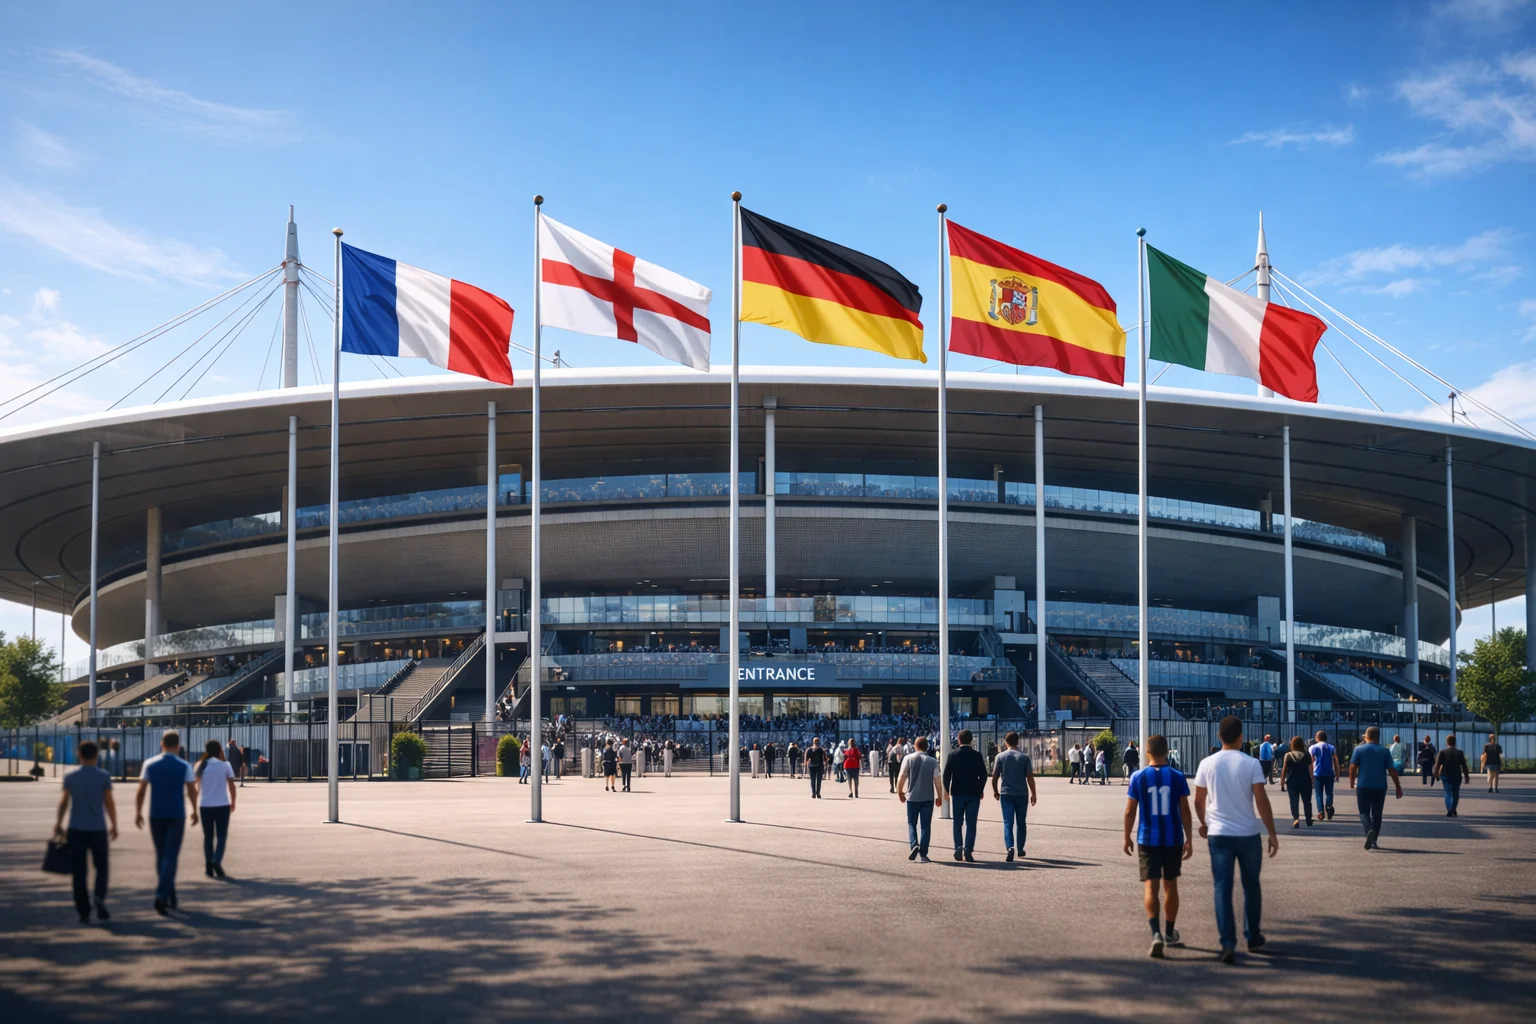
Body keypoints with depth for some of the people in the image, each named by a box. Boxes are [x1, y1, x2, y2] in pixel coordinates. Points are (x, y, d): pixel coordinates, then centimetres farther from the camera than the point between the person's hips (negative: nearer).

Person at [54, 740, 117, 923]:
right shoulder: (104, 776, -3)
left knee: (79, 872, 5)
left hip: (76, 829, 1)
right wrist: (114, 825, 2)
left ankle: (84, 913, 3)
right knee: (101, 867, 12)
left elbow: (64, 802, 1)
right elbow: (109, 802, -5)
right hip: (97, 829, -1)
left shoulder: (70, 777, 1)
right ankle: (100, 897, -13)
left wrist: (58, 824, 12)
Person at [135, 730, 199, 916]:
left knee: (161, 855, 15)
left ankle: (169, 895, 23)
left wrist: (138, 812, 8)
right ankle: (161, 896, -17)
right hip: (176, 816, -2)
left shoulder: (149, 764, 1)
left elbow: (141, 790, -1)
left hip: (155, 815, 2)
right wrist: (195, 810, 16)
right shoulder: (184, 766, -4)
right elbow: (192, 791, 1)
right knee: (171, 856, -2)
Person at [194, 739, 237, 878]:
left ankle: (209, 866, 11)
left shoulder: (201, 765, 1)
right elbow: (231, 786, -4)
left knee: (208, 836, 12)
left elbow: (196, 786, 3)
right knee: (221, 835, 6)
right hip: (222, 805, -2)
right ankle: (217, 861, -15)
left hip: (205, 805, 2)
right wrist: (233, 802, 8)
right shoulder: (225, 765, -4)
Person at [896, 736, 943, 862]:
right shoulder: (932, 761, -4)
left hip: (912, 797, 0)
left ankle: (914, 845, -12)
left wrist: (899, 792, 8)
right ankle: (923, 854, 4)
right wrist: (939, 797, 5)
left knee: (912, 824, 12)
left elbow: (902, 777, -6)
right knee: (925, 826, 7)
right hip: (928, 798, 0)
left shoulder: (908, 759, -5)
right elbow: (937, 780, -6)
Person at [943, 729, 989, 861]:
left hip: (957, 793, 0)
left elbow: (946, 774, -3)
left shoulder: (953, 755, -2)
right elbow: (983, 774, -3)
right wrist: (981, 790, 8)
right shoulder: (977, 755, -2)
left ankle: (958, 848, -1)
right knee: (971, 824, 2)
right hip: (973, 793, 0)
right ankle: (968, 850, -7)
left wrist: (947, 790, 9)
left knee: (958, 823, 10)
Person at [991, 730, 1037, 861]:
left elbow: (995, 776, -1)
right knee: (1020, 823, 16)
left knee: (1008, 823, -4)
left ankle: (1010, 847, -26)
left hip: (1006, 794, -1)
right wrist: (1033, 794, 3)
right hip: (1022, 794, 1)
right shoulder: (1024, 757, -1)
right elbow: (1030, 777, -4)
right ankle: (1020, 850, 22)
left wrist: (995, 791, 14)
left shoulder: (1000, 757, -1)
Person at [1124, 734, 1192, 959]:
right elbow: (1184, 810, -2)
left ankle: (1156, 933, -23)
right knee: (1170, 885, 15)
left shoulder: (1138, 777, -4)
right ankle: (1169, 933, 29)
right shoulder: (1178, 777, -3)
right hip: (1173, 839, 1)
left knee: (1150, 885, -3)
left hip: (1147, 839, -1)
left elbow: (1130, 811, -2)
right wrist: (1189, 839, 4)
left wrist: (1127, 837, 10)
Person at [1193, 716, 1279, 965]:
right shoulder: (1251, 764, -8)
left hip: (1218, 834, 1)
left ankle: (1228, 944, -11)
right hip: (1248, 834, -1)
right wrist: (1272, 833, -3)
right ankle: (1253, 937, 28)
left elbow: (1199, 800, 7)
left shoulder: (1207, 764, -1)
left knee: (1222, 888, 0)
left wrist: (1203, 823, 25)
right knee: (1251, 886, 17)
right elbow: (1262, 800, -11)